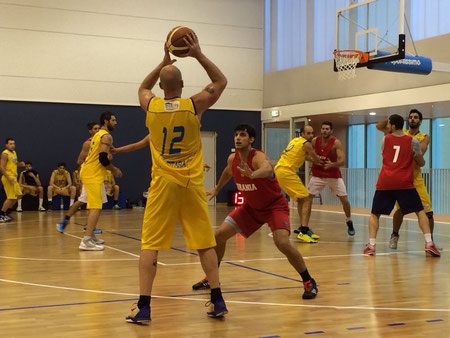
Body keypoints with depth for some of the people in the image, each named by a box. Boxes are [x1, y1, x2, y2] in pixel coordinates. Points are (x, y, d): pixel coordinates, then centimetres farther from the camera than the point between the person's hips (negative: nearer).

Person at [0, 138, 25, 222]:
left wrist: (20, 164, 6)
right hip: (8, 178, -10)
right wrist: (8, 178, -26)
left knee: (18, 195, 14)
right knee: (11, 198, -11)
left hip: (14, 177, 10)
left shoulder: (14, 153, 15)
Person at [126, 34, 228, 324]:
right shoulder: (195, 105, -5)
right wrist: (198, 55, 7)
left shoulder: (151, 106, -1)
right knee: (205, 243, 10)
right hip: (192, 184, 0)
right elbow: (221, 82, 12)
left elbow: (143, 87, 25)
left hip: (163, 184, 0)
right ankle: (218, 301, 12)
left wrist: (164, 62, 22)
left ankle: (144, 307, -2)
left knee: (150, 245, 2)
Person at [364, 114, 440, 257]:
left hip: (385, 183, 1)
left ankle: (371, 245, -1)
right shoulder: (413, 141, 5)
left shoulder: (385, 139, 8)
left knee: (374, 214, 13)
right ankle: (429, 243, -4)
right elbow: (421, 163, 13)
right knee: (420, 211, 10)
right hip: (405, 182, -1)